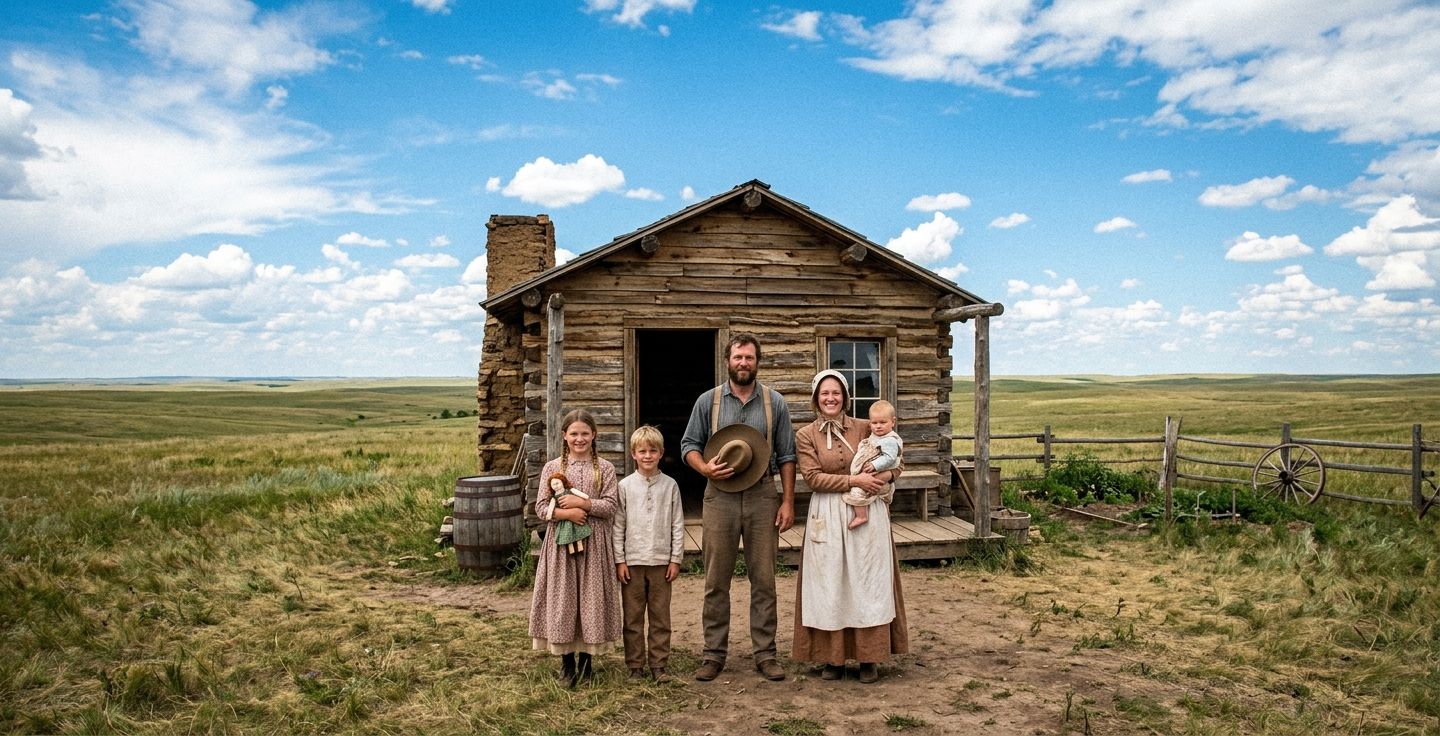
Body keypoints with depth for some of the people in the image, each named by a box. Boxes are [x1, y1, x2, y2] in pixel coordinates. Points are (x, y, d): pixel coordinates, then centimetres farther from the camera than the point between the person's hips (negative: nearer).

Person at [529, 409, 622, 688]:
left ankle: (587, 659, 18)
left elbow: (611, 506, -4)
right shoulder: (552, 467, 4)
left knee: (591, 596, 4)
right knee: (562, 597, 3)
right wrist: (565, 513, -16)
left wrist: (583, 503, -15)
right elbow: (541, 508, 0)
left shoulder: (605, 468, 2)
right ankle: (567, 661, 17)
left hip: (594, 543, 0)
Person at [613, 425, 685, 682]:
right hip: (632, 561, 0)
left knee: (661, 616, 7)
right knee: (633, 617, 7)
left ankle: (659, 664, 18)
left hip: (661, 561, 0)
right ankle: (635, 665, 18)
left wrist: (675, 559, 0)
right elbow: (618, 526, 0)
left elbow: (677, 525, 3)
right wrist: (619, 560, -3)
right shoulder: (625, 486, -1)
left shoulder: (670, 485, 1)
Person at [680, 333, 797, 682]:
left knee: (764, 579, 4)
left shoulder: (775, 403, 7)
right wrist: (705, 468, -14)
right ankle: (713, 654, 13)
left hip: (762, 496, 1)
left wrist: (788, 501, 0)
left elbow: (787, 456, 7)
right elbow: (689, 445, 7)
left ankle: (765, 653, 14)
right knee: (716, 581, 4)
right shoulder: (708, 401, 5)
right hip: (720, 496, 0)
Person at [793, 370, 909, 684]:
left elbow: (895, 463, 11)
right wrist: (854, 480, -16)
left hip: (867, 515, 1)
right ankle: (833, 658, 15)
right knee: (829, 586, 4)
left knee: (867, 582, 4)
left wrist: (885, 475, -12)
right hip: (828, 517, -1)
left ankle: (869, 657, 15)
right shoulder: (805, 435, 0)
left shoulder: (864, 429, 5)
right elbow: (813, 477, -9)